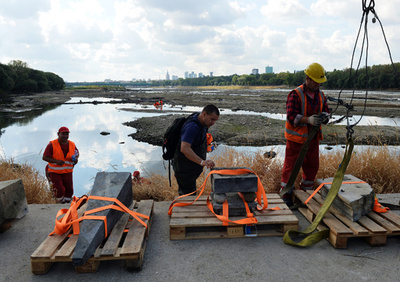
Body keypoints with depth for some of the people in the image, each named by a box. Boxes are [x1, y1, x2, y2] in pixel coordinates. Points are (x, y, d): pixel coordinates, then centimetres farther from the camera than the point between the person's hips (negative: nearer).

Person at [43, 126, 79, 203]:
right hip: (55, 172, -4)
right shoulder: (52, 145, -14)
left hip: (67, 172, 4)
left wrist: (76, 158, -6)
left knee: (69, 190, 6)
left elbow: (77, 152, 18)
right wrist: (57, 161, -27)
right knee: (59, 190, -11)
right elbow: (44, 157, -13)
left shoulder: (72, 144, -1)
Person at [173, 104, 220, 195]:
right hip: (184, 168, -10)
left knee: (184, 193, 21)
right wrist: (202, 162, -48)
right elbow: (184, 148, -41)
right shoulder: (192, 127, -27)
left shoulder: (202, 125, 5)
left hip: (191, 167, 10)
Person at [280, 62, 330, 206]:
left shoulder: (321, 95, 9)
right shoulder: (296, 95, -13)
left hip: (313, 138, 7)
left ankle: (306, 192, 33)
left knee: (312, 166, 14)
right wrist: (308, 120, -34)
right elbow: (291, 116, -20)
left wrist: (325, 116, -15)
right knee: (291, 166, 1)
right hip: (296, 138, -6)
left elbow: (326, 112, 10)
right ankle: (286, 195, 15)